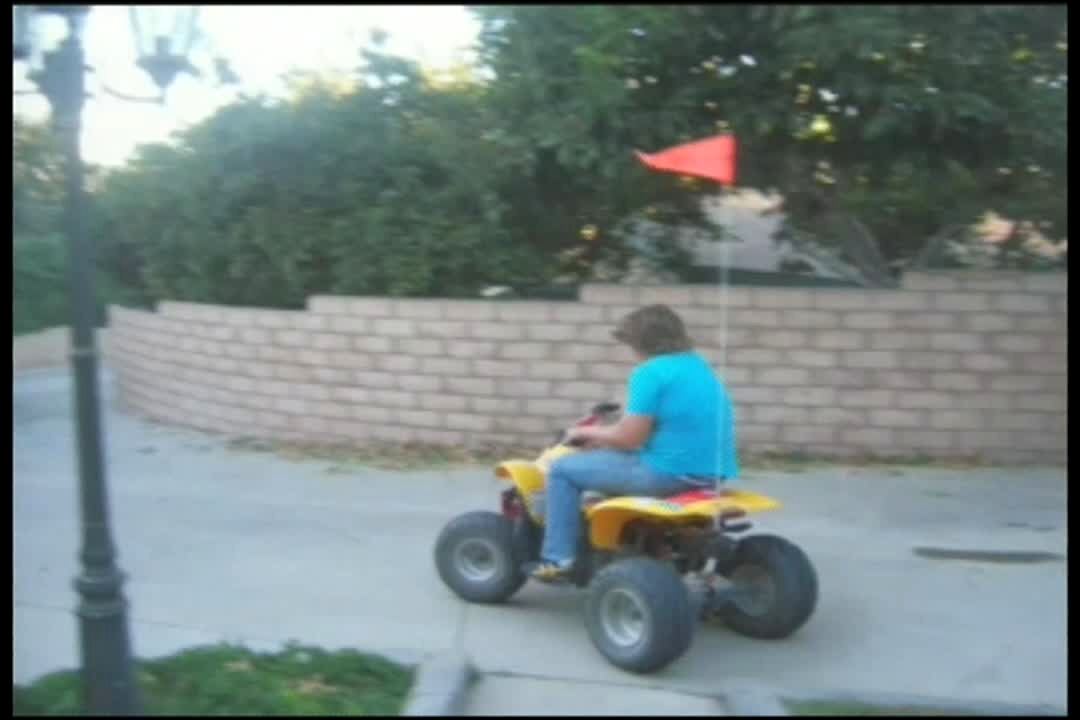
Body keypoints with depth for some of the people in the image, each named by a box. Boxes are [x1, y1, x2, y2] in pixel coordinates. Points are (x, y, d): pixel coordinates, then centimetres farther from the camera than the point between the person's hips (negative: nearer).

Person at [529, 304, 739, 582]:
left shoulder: (650, 373, -13)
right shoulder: (700, 367, 15)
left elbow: (629, 438, -15)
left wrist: (588, 432, 5)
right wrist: (605, 437, 19)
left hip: (669, 473, -9)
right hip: (710, 473, 9)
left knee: (562, 469, 5)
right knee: (613, 459, 34)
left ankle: (558, 558, 8)